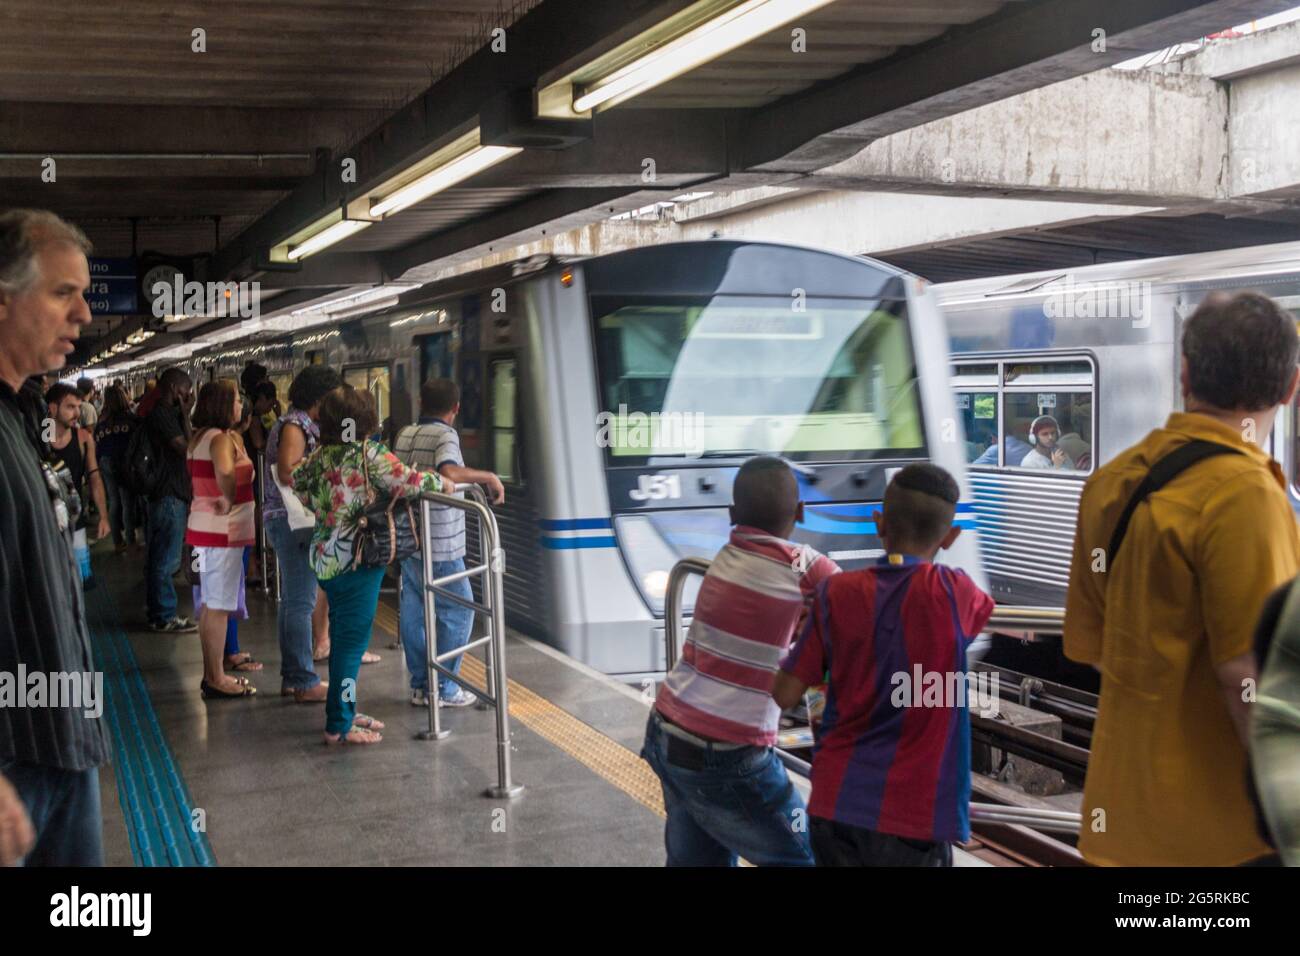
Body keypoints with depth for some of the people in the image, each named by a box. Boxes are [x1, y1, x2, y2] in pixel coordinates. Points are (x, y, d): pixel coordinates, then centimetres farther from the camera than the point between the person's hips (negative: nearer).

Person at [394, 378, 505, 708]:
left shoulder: (404, 434, 9)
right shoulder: (445, 435, -12)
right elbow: (448, 472, -30)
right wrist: (488, 477, -21)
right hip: (440, 545, -7)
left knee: (413, 612, 12)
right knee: (457, 611, 3)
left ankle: (420, 685, 20)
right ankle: (443, 688, 4)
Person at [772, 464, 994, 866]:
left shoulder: (837, 593, -4)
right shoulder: (952, 592, -9)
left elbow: (785, 694, -1)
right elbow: (983, 608, 17)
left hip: (836, 802, 3)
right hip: (914, 813, -3)